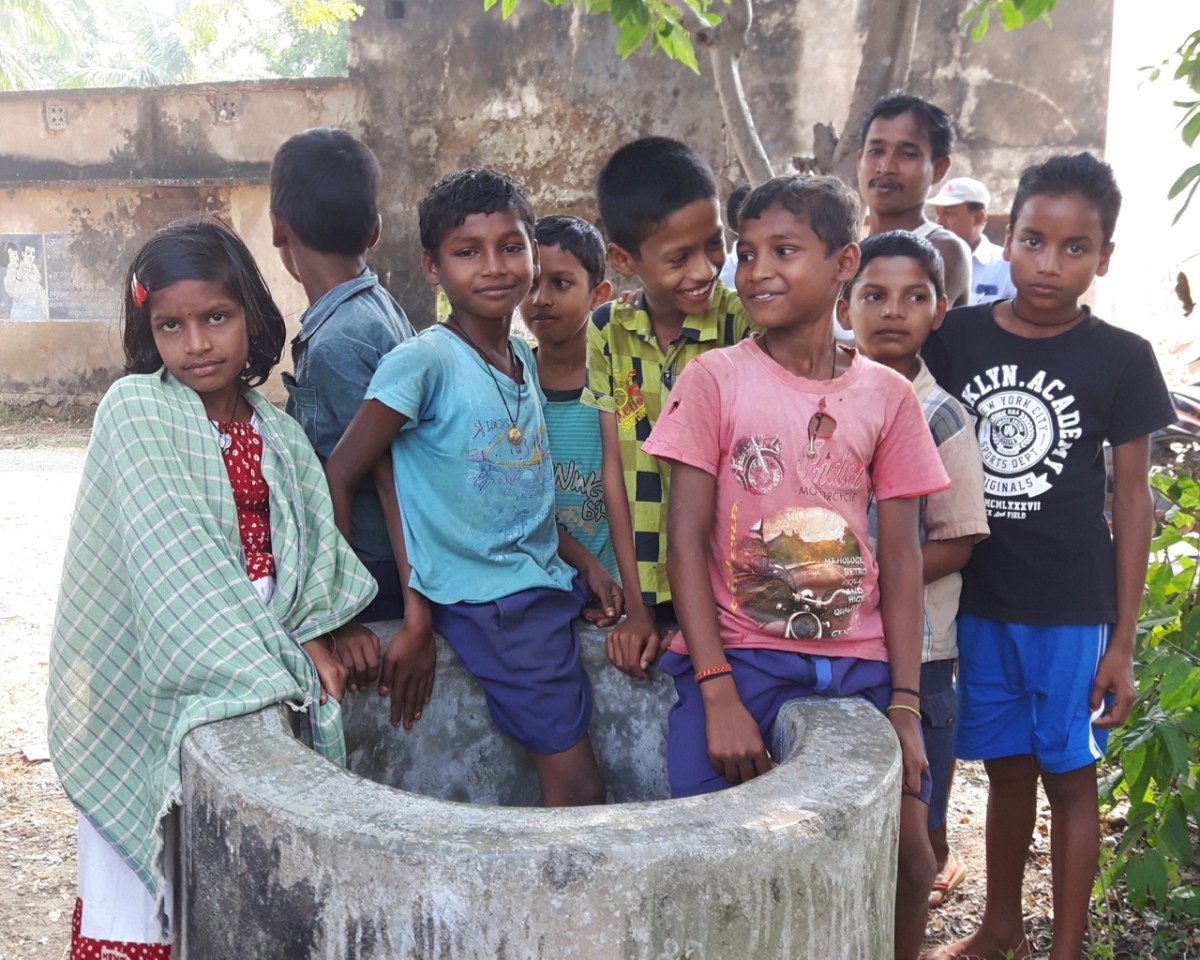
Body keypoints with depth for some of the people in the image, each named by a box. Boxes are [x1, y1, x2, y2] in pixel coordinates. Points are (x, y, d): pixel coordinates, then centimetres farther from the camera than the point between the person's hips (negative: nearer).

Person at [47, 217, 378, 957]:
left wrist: (332, 627, -13)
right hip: (154, 671, -4)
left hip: (262, 655, 4)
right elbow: (173, 556, -15)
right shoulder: (134, 409, -7)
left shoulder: (278, 433, 9)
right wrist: (268, 652, -19)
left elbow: (315, 543, 6)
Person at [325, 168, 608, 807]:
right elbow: (337, 476, -12)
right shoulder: (426, 360, -14)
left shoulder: (524, 357, 9)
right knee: (577, 788, -5)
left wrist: (584, 562, 7)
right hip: (490, 603, -7)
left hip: (547, 585, 7)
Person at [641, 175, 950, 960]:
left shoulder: (888, 395, 4)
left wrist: (905, 705, -5)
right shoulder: (714, 379, -3)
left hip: (857, 663, 2)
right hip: (738, 654, -2)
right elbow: (686, 541, -7)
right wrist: (718, 692, -15)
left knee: (907, 851, -5)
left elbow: (900, 557, 3)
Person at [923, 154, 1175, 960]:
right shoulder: (958, 339, -1)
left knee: (1069, 774, 8)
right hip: (977, 600, 3)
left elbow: (1132, 500, -3)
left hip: (1073, 609, -2)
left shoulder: (1120, 359, -6)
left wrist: (1123, 640, -5)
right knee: (1007, 767, 17)